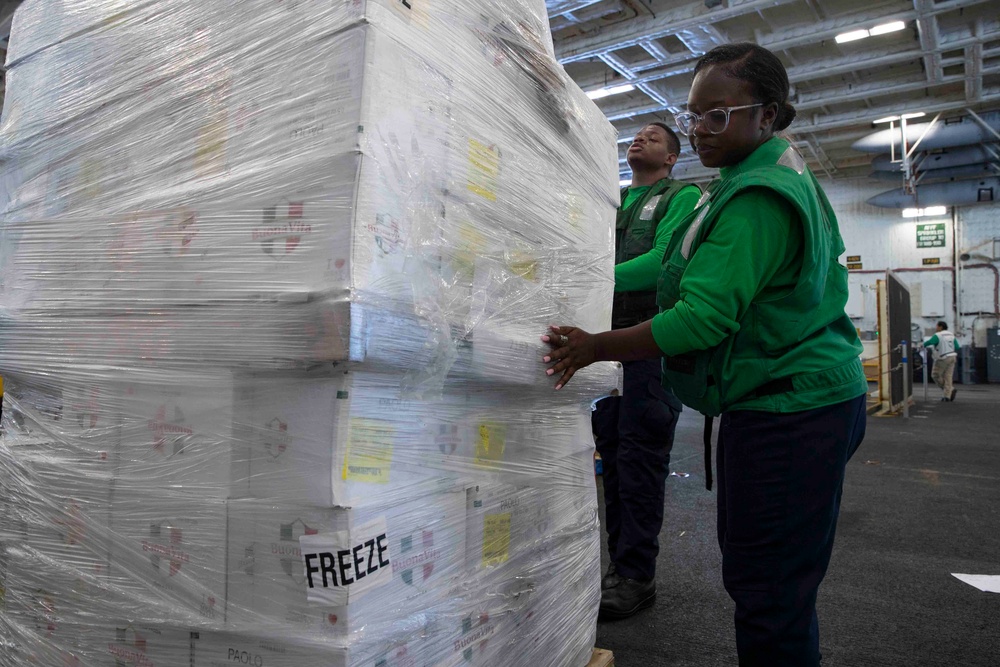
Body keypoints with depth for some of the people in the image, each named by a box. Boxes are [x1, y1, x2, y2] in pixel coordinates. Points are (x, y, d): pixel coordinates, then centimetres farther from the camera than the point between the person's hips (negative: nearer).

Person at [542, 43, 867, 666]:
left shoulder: (756, 199, -19)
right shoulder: (789, 174, 16)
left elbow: (702, 319, -24)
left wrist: (594, 347, -15)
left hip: (788, 415, -11)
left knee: (767, 592, 0)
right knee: (753, 573, 21)